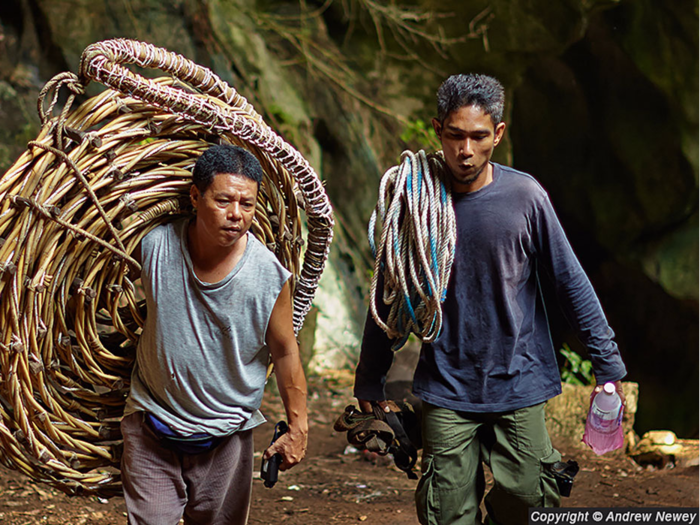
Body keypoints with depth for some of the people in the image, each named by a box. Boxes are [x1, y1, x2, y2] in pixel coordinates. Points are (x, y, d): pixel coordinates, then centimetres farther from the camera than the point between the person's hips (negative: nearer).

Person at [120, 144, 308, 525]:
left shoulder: (270, 276, -15)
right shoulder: (155, 246, -13)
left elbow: (285, 353, -3)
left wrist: (298, 427, 3)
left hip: (225, 436, 0)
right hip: (152, 424, 0)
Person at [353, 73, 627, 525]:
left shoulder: (524, 196, -7)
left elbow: (570, 281, 3)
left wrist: (607, 360, 3)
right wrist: (370, 380, 13)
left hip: (519, 385, 0)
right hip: (446, 390, 0)